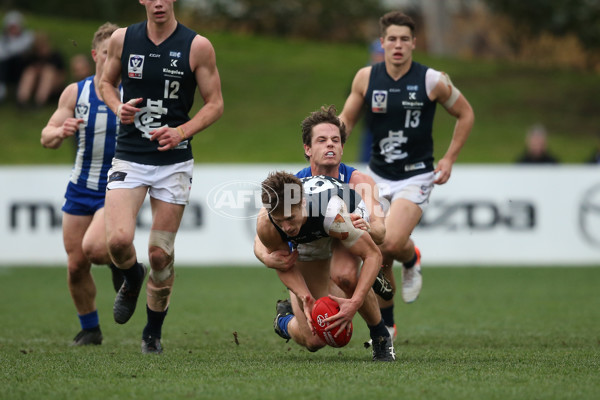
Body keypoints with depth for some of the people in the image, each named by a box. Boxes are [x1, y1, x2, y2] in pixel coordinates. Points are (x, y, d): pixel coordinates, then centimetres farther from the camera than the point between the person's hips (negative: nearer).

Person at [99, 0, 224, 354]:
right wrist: (118, 107, -4)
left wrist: (180, 132, -15)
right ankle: (133, 279, 18)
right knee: (119, 240, -18)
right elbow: (107, 82, 18)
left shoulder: (198, 47, -5)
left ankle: (154, 331, 23)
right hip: (129, 159, 1)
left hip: (174, 162, -1)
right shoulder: (123, 39, 1)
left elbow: (215, 103, 0)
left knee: (161, 253, 2)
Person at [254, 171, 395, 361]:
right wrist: (306, 298, -34)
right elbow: (285, 265, -16)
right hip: (306, 239, 2)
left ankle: (380, 335, -11)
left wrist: (354, 303, -48)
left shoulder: (333, 213, -46)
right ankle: (283, 320, 32)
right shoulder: (266, 224, -36)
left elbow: (373, 255, -37)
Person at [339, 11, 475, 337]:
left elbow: (465, 114, 5)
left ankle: (411, 260, 15)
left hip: (416, 176, -3)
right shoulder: (366, 78, -4)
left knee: (392, 243, -23)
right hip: (377, 175, 3)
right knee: (377, 255, 2)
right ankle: (385, 325, 23)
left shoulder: (432, 81, -10)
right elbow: (347, 119, 10)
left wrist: (449, 158, 0)